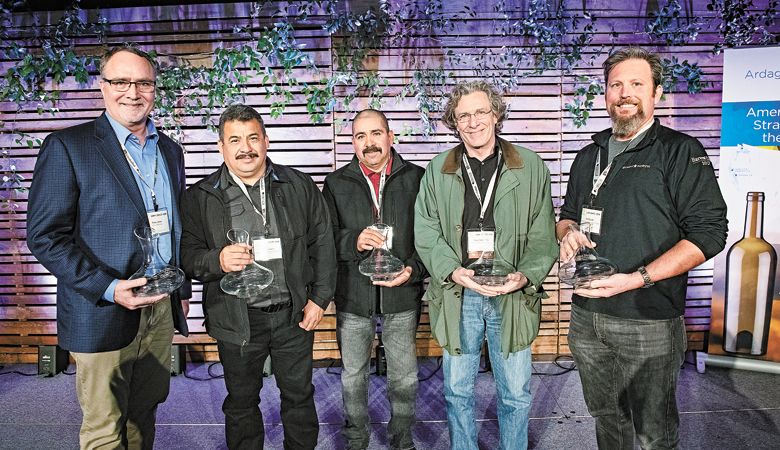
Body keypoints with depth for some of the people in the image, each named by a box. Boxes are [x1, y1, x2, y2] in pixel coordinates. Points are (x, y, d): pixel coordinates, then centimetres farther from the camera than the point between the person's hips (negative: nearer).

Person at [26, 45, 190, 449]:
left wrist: (183, 289, 16)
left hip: (161, 306, 5)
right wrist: (108, 289, -20)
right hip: (103, 312, -5)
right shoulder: (67, 146, -6)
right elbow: (45, 236, -10)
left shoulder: (170, 150, 12)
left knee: (143, 416, 16)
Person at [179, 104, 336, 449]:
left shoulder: (300, 186, 1)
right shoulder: (200, 198, -2)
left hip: (294, 315, 1)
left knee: (299, 396, 17)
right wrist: (218, 261, -25)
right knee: (241, 402, 17)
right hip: (237, 320, 0)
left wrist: (319, 299, -1)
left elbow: (322, 244, 3)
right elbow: (189, 258, -4)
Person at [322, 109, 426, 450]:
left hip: (402, 296, -1)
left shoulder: (417, 178, 0)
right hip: (352, 295, 1)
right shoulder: (336, 183, 3)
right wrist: (353, 241, -19)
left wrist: (413, 269, -15)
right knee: (352, 376, 16)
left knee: (404, 377, 13)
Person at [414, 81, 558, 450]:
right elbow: (426, 232, 0)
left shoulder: (530, 166, 2)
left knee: (516, 394, 12)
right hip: (457, 295, 1)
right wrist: (454, 271, -15)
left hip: (512, 295, 0)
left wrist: (526, 275, -16)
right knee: (458, 391, 15)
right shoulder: (437, 170, 4)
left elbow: (542, 234, 1)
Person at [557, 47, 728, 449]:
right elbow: (567, 215, 24)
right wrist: (568, 231, -2)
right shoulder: (590, 156, 14)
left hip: (649, 323, -5)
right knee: (606, 417, 19)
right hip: (586, 316, 5)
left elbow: (708, 232, -12)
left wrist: (638, 279, -23)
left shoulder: (681, 152, -5)